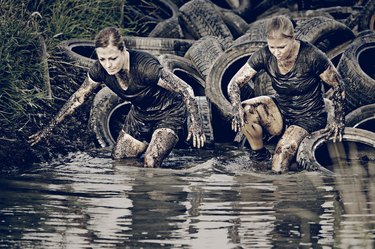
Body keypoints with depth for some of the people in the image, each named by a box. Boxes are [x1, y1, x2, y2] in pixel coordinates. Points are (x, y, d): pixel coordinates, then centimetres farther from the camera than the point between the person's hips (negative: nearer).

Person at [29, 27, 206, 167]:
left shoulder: (144, 66, -35)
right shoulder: (100, 70, -17)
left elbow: (185, 90, -29)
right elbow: (78, 98, -1)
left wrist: (194, 123, -37)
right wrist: (49, 129, 0)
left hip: (168, 113, -6)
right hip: (139, 115, 7)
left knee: (150, 164, -24)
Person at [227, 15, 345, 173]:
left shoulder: (312, 56, -23)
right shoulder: (264, 55, -13)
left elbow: (337, 86, -9)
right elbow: (234, 83, -10)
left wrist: (338, 120, -9)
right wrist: (236, 107, -30)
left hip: (309, 119, -4)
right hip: (281, 112, 4)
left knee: (278, 170, -24)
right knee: (246, 111, -27)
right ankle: (259, 154, -2)